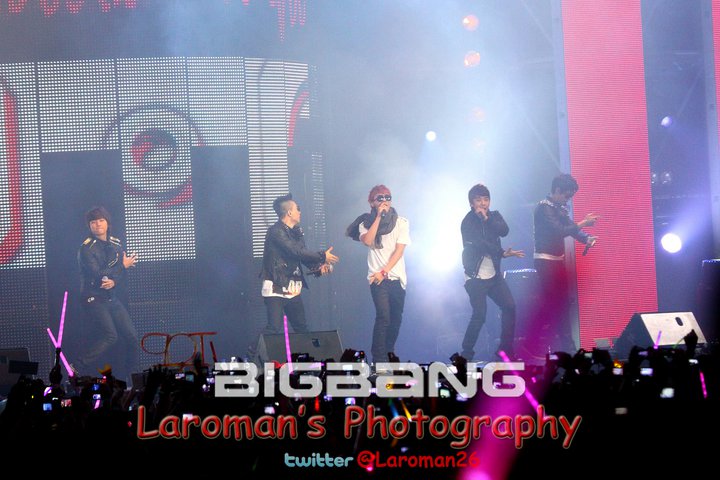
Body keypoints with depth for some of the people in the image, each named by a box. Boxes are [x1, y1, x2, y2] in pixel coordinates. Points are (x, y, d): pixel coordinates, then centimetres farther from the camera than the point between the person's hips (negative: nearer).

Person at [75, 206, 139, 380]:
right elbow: (97, 275, -20)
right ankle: (77, 370, -18)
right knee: (110, 335, -22)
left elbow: (123, 272, 4)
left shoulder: (115, 244, 9)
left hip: (112, 297, 7)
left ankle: (130, 374, 14)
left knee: (131, 336, 0)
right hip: (94, 298, -7)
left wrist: (114, 282, -20)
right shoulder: (87, 248, -11)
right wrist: (122, 265, -10)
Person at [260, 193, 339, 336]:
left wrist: (318, 267, -11)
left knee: (301, 328, 11)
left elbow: (304, 255, 9)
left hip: (293, 289, 8)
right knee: (275, 328, -13)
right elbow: (296, 251, -21)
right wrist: (323, 256, -13)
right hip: (276, 288, -8)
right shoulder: (276, 231, -15)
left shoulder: (296, 232, 12)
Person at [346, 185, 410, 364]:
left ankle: (389, 352, 26)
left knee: (396, 318, 8)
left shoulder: (401, 222, 3)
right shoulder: (366, 223, 4)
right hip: (378, 277, -2)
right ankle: (379, 359, -14)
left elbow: (399, 250, -4)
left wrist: (384, 271, -13)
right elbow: (367, 241, -17)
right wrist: (378, 217, -14)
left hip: (397, 277, 2)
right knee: (383, 317, -14)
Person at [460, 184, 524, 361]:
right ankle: (466, 354, -1)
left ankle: (505, 348, 10)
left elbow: (504, 231, -12)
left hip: (494, 273, 6)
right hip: (476, 276, -6)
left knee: (509, 306, 0)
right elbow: (481, 244, -20)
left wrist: (487, 219, -23)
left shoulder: (494, 216, 7)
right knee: (480, 314, -13)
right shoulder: (468, 223, -9)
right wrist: (503, 253, -27)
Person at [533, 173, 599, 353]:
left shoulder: (561, 208, 13)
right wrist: (583, 223, -19)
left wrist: (587, 238, -11)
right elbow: (560, 231, -23)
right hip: (546, 260, -9)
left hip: (558, 260, 9)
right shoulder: (544, 208, -14)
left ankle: (566, 345, 14)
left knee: (562, 303, 9)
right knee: (550, 303, -11)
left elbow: (571, 228, 7)